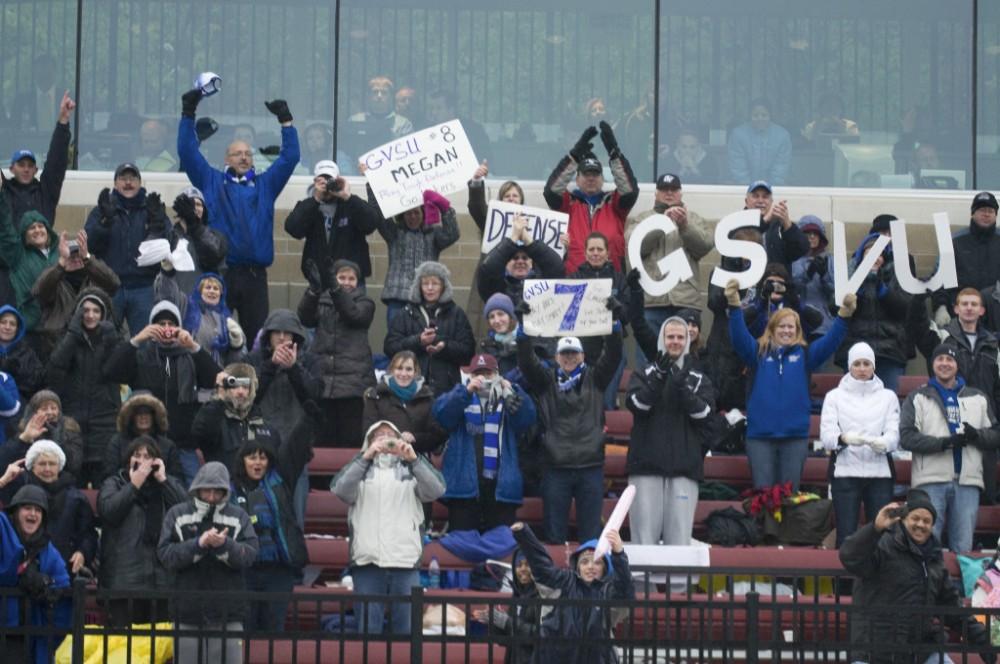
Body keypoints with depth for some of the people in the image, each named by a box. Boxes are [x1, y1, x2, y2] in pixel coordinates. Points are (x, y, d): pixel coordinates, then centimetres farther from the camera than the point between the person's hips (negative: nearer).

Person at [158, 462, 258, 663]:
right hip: (188, 609, 0)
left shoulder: (239, 516, 6)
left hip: (228, 611, 0)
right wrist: (198, 544, -18)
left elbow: (249, 554, -5)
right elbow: (165, 554, -5)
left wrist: (224, 544, -23)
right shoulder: (177, 515, 5)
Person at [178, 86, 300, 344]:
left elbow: (290, 157, 12)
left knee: (257, 334, 4)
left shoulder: (264, 185, 16)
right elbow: (187, 152, 7)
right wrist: (188, 114, 2)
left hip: (254, 274, 2)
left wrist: (286, 120, 7)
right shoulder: (212, 182, 12)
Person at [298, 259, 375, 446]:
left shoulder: (365, 303, 10)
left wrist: (334, 289, -27)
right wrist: (314, 289, -24)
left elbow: (353, 315, -12)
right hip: (322, 380, 2)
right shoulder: (322, 302, 14)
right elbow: (305, 318, -6)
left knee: (351, 440, -4)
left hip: (353, 381, -2)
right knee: (323, 439, 1)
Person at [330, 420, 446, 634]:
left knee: (406, 629, -2)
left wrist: (413, 459, -17)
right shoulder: (360, 469, 17)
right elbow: (340, 489, -4)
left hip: (405, 561, 0)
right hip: (367, 561, 0)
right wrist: (365, 457, -16)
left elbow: (436, 490, -2)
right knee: (368, 628, -2)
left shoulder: (410, 471, 17)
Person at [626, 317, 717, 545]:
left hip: (685, 468, 1)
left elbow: (706, 414, -1)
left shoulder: (699, 380, 14)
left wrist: (683, 387, -14)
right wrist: (658, 378, -17)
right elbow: (635, 404, -5)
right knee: (645, 534, -4)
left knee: (679, 536, -3)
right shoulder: (644, 375, 13)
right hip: (647, 466, -1)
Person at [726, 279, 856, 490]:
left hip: (795, 435, 1)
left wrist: (844, 314, -22)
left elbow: (831, 341, -4)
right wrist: (734, 306, -26)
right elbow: (739, 337, -8)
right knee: (762, 491, 0)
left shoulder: (804, 354, 7)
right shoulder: (759, 352, 5)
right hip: (760, 435, -1)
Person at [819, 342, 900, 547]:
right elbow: (826, 435, -2)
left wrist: (882, 443, -25)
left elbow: (894, 435, 0)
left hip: (879, 473, 1)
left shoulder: (888, 396, 13)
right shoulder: (835, 396, 10)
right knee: (846, 537, -4)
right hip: (845, 471, -1)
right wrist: (845, 438, -26)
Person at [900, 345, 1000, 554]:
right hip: (931, 481, -2)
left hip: (968, 482, 2)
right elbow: (907, 437, -4)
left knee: (963, 546, 4)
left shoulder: (978, 399, 16)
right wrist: (945, 443, -15)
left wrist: (976, 435, -10)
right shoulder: (918, 398, 8)